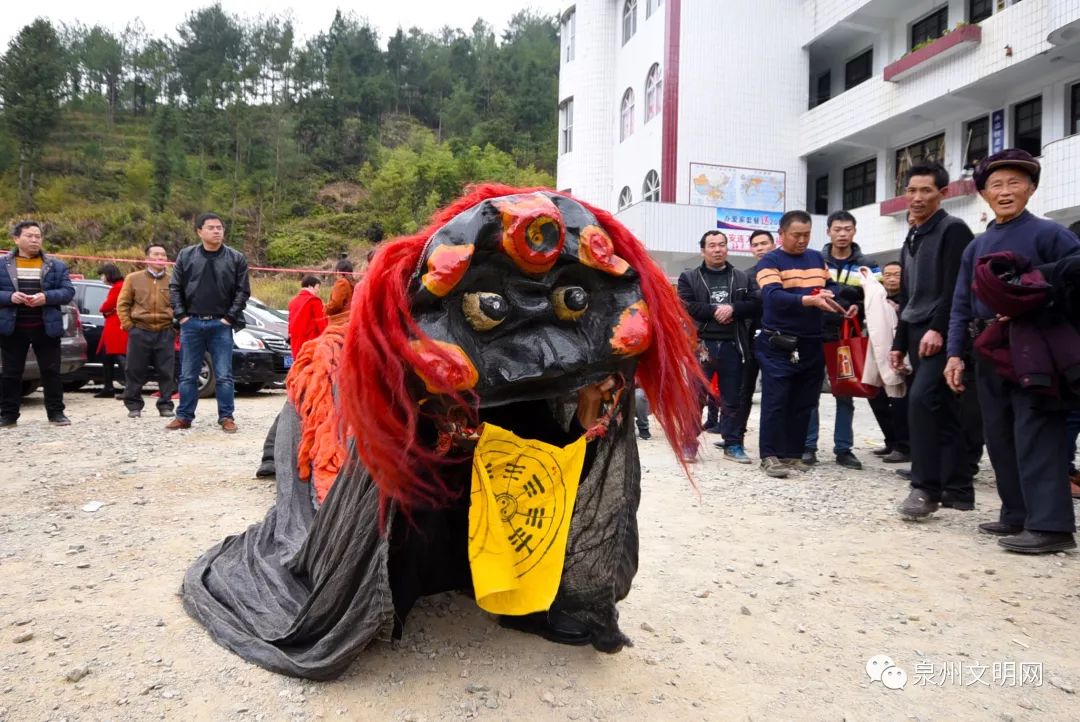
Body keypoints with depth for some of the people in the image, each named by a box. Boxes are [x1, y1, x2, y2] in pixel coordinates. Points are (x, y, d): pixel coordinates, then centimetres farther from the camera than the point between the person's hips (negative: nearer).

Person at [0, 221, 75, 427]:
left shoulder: (56, 266, 6)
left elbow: (68, 291, 0)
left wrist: (46, 297, -17)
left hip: (46, 327, 0)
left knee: (51, 371, 2)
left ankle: (56, 413, 10)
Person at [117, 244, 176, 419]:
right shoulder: (134, 278, 6)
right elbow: (123, 303, 7)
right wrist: (128, 325, 0)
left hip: (165, 333, 0)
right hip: (140, 332, 0)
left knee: (166, 372, 2)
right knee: (135, 371, 4)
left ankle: (165, 405, 11)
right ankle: (134, 406, 14)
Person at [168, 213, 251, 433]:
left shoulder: (236, 258, 1)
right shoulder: (186, 256, 6)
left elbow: (243, 291, 0)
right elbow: (175, 288, 8)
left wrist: (230, 317, -7)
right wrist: (181, 315, -1)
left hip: (221, 325, -2)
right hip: (191, 323, 2)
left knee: (224, 375, 0)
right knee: (188, 375, 9)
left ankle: (226, 417, 8)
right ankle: (184, 416, 18)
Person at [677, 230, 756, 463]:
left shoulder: (742, 278, 13)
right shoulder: (689, 277, 6)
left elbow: (753, 304, 2)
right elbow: (685, 306, -7)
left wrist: (732, 309, -15)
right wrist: (715, 310, -14)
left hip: (732, 345, 2)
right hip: (701, 344, -2)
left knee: (731, 399, 9)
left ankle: (733, 445, 17)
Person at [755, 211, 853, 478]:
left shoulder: (817, 258, 15)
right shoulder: (769, 261, -6)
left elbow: (832, 286, 21)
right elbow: (773, 296, -20)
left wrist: (828, 294, -3)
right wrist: (809, 300, -33)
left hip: (812, 344, 6)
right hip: (779, 346, -6)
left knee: (804, 402, 9)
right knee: (776, 401, -5)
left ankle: (794, 453, 18)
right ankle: (771, 455, 2)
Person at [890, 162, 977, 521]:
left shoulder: (953, 229, -4)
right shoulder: (911, 240, 20)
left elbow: (956, 288, -15)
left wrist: (937, 329, -23)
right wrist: (899, 343, 19)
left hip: (942, 334, -8)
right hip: (918, 334, 8)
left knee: (921, 399, -20)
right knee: (943, 410, 9)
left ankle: (926, 487, -15)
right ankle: (957, 489, 14)